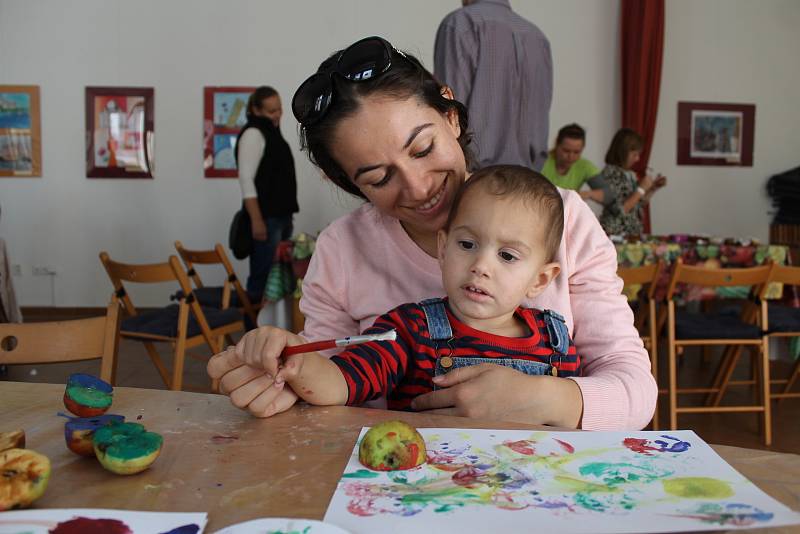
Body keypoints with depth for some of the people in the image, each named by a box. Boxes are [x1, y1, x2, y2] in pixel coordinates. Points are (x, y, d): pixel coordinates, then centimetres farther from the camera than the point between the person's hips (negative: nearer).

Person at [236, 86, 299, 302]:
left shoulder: (272, 132, 16)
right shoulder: (253, 133, -11)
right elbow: (246, 180, -17)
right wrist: (256, 220, -22)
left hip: (281, 216, 9)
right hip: (266, 218, -9)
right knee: (263, 276, -8)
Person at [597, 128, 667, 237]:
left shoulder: (630, 174, 8)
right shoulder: (610, 174, -13)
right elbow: (619, 210, -19)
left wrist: (653, 188, 7)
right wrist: (641, 189, -14)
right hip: (615, 235, -7)